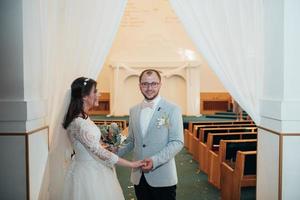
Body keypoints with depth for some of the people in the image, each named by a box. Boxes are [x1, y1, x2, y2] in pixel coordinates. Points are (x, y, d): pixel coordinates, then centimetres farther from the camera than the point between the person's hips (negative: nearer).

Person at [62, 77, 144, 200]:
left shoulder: (83, 117, 4)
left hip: (93, 169, 9)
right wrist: (131, 164, -23)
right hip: (88, 172, -9)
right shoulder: (79, 123, -26)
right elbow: (98, 152, -27)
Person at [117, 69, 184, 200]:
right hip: (138, 176, 4)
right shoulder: (133, 111, 8)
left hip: (162, 177, -4)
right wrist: (116, 153, -1)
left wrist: (155, 160, -22)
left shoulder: (172, 110, -7)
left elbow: (177, 142, -11)